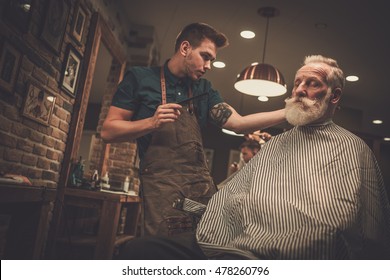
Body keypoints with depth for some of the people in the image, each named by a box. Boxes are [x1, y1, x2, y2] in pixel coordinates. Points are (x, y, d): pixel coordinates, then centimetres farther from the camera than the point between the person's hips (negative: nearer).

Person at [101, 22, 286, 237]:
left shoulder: (203, 89, 16)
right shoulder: (140, 77, 3)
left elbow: (238, 123, 5)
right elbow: (108, 131, 1)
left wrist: (289, 112, -2)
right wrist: (151, 123, -14)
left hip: (203, 186, 5)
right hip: (161, 186, -4)